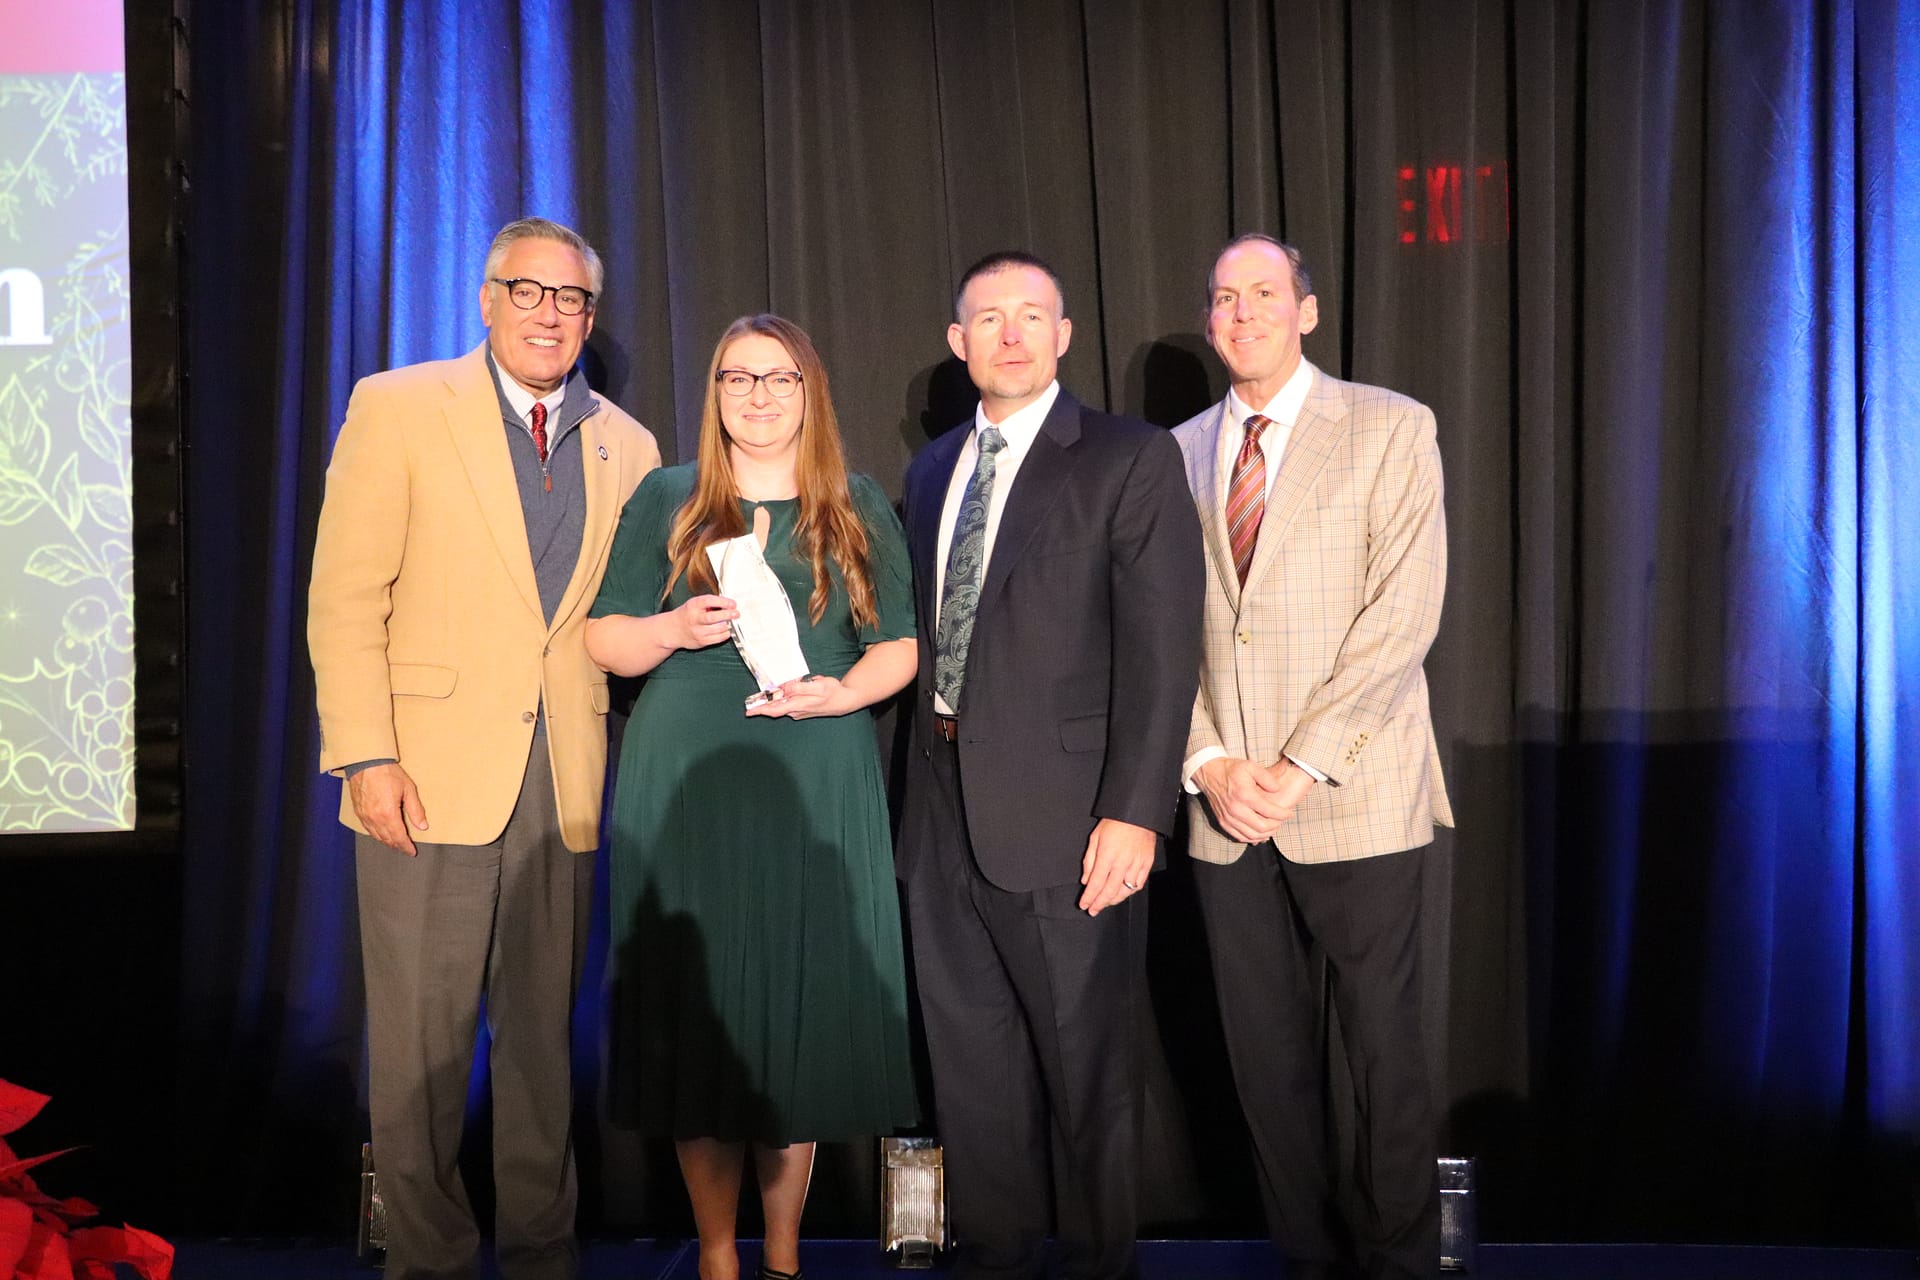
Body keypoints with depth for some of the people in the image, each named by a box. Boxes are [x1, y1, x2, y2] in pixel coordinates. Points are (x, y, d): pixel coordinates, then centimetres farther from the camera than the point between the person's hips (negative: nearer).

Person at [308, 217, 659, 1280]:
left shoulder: (626, 447, 13)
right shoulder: (397, 408, 2)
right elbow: (345, 596, -4)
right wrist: (366, 757, -11)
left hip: (563, 786, 3)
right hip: (431, 775, -3)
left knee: (545, 1031, 10)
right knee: (421, 1038, 2)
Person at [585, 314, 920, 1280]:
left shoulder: (860, 509, 11)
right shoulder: (666, 499, 10)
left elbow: (898, 648, 10)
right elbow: (606, 641, 8)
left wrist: (839, 693, -10)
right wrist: (674, 630, -12)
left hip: (815, 789, 1)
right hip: (685, 787, 0)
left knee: (803, 1002, 0)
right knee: (697, 1004, -2)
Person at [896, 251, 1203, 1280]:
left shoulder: (1131, 460, -5)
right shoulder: (931, 470, 15)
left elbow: (1161, 647, -11)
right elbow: (924, 632, 15)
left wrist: (1136, 810, -18)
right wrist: (922, 775, 6)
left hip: (1065, 814, -6)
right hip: (943, 812, 6)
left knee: (1087, 1069, 6)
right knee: (971, 1066, 14)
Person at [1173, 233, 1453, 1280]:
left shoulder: (1391, 429, 0)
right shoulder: (1179, 453, 12)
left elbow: (1404, 613, -8)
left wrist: (1302, 766, -14)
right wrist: (1207, 762, -4)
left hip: (1353, 796, -3)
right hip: (1224, 804, 4)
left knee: (1382, 1045, 2)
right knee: (1266, 1050, 9)